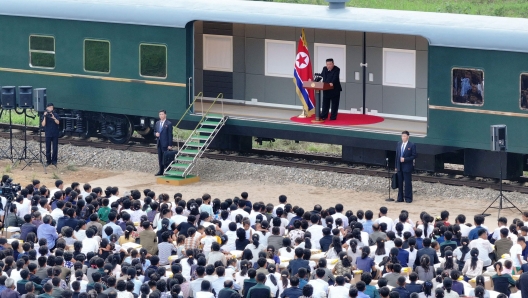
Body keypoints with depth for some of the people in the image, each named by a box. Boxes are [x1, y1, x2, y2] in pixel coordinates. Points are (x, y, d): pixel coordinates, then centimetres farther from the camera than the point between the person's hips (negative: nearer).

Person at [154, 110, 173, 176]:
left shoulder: (168, 124, -8)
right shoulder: (157, 123, 12)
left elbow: (170, 135, -9)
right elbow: (155, 131, 22)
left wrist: (170, 145, -13)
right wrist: (156, 134, -4)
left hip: (165, 143, -7)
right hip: (159, 143, 7)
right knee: (160, 158, 11)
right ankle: (161, 171, 19)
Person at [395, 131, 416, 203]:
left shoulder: (412, 145, -7)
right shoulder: (399, 144, 9)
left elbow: (414, 156, -8)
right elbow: (397, 155, 13)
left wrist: (405, 159, -18)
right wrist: (396, 166, 10)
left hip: (407, 167, -5)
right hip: (399, 167, 5)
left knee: (408, 183, -1)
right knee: (400, 183, 9)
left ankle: (408, 198, 6)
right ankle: (400, 198, 17)